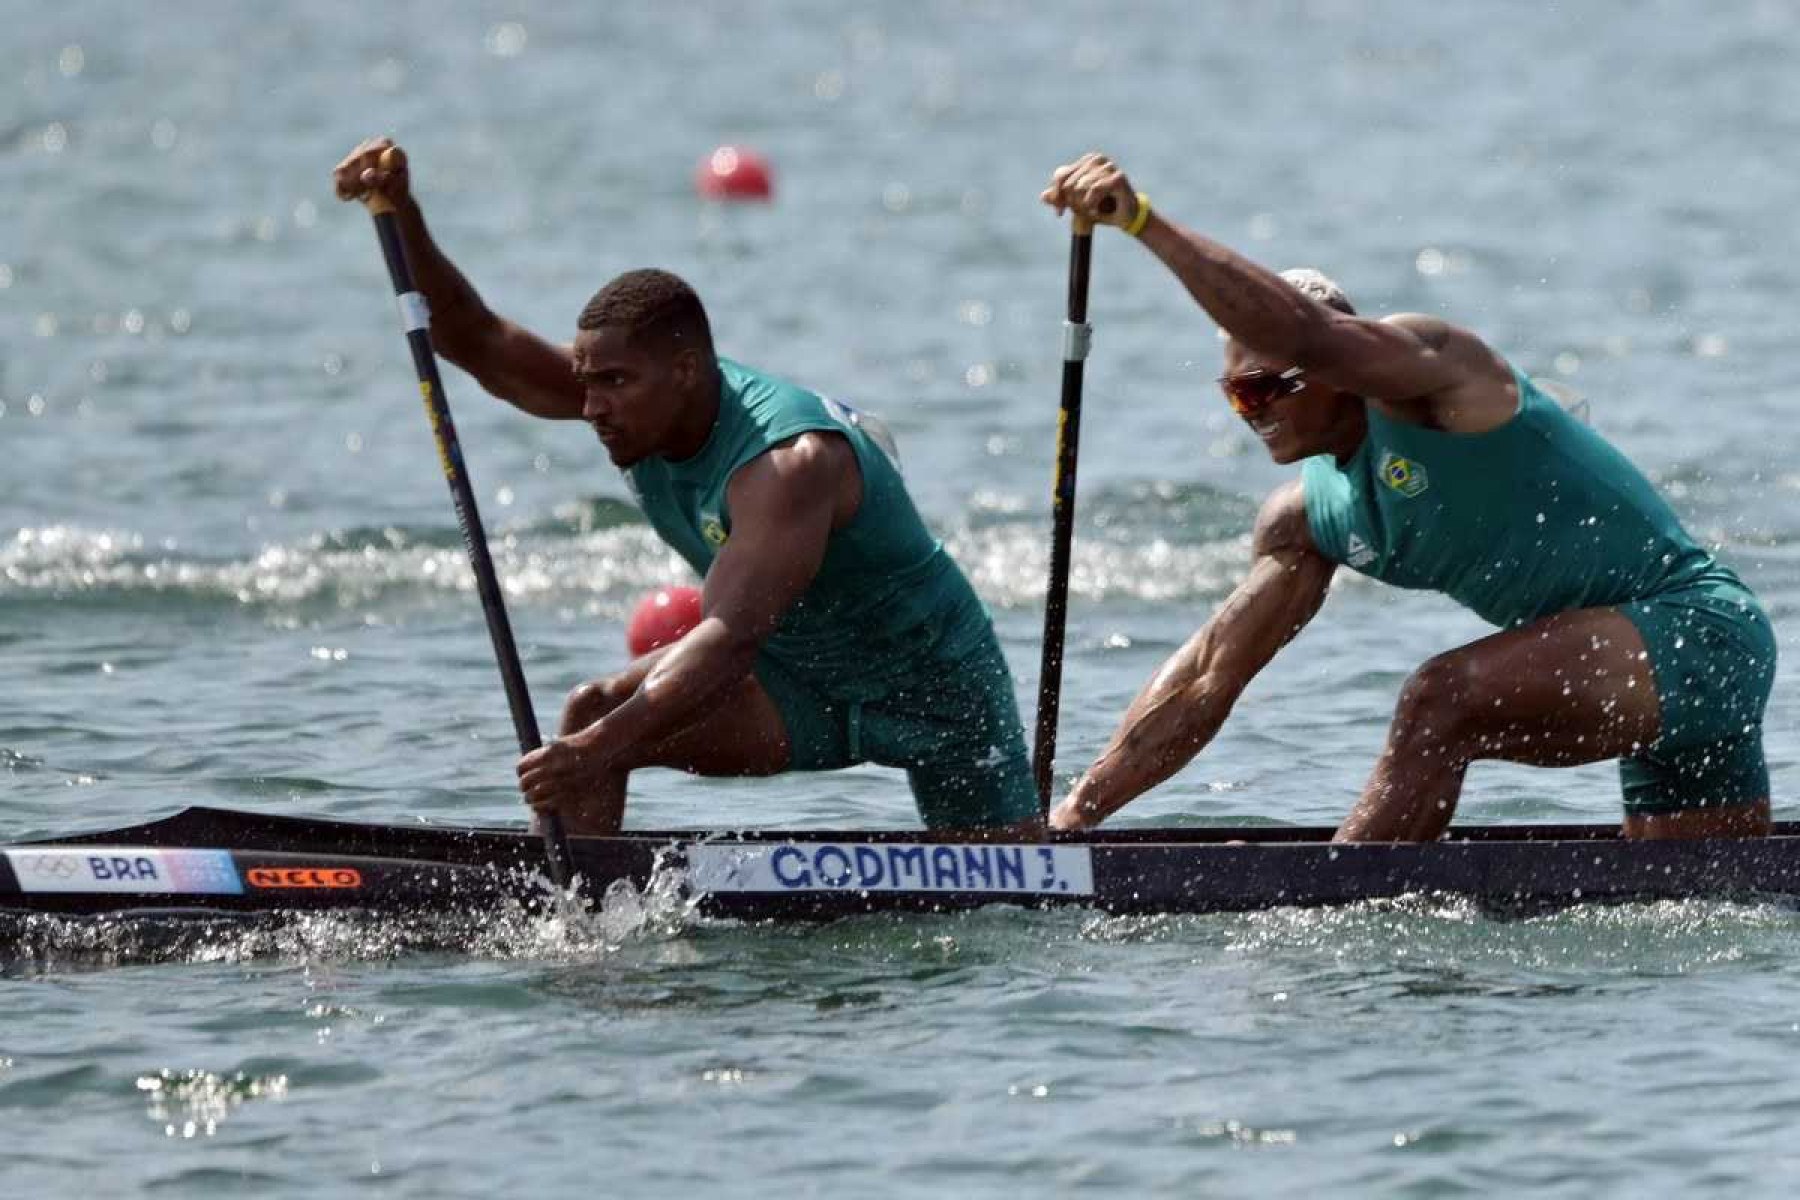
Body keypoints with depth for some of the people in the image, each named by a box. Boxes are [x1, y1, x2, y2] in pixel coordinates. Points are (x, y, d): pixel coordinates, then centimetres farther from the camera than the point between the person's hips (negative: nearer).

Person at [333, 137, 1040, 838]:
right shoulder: (642, 401, -13)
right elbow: (479, 346, -16)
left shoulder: (788, 462, -36)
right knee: (591, 712, -16)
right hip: (799, 681, 6)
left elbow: (732, 638, -46)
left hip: (934, 679, -6)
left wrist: (604, 747, -57)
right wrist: (402, 217, -32)